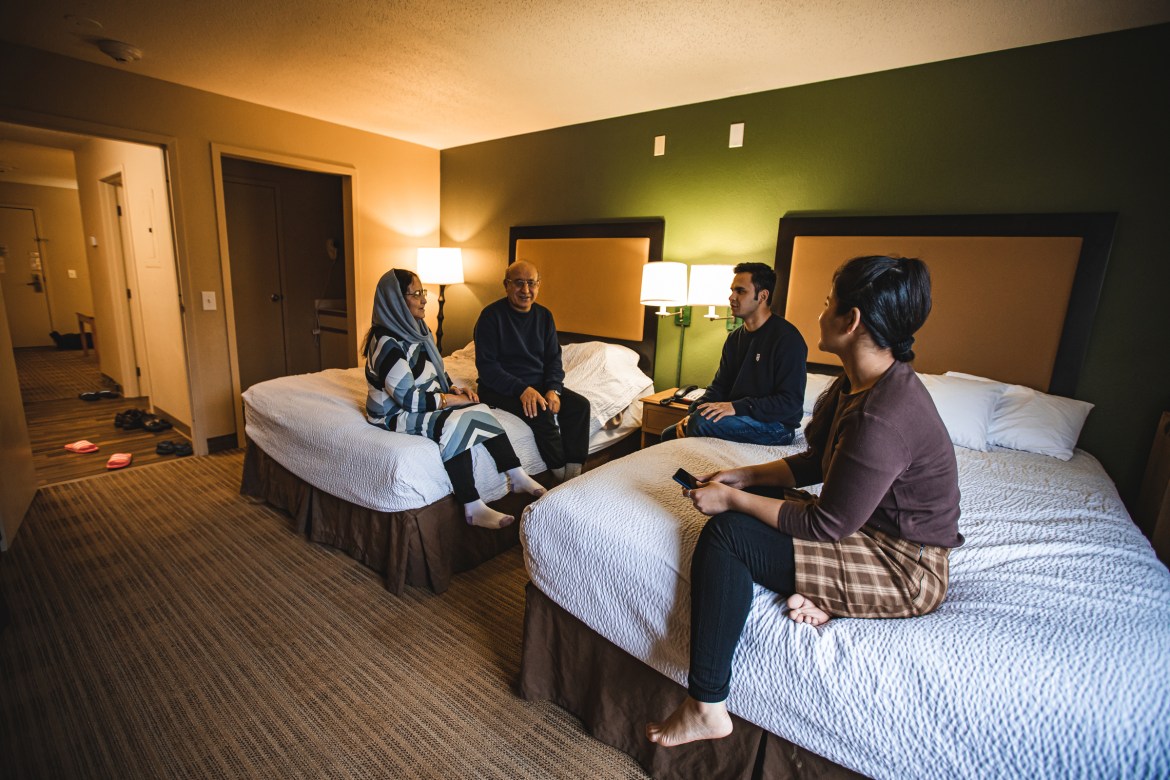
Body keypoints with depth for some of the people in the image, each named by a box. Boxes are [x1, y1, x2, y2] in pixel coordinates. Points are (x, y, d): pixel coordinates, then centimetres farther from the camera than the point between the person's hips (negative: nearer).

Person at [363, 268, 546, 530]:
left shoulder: (418, 329, 8)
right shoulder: (387, 343, -21)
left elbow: (437, 371, 17)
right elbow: (408, 398, -24)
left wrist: (456, 389, -2)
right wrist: (453, 399, -18)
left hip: (427, 403, 9)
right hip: (397, 414, -8)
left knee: (480, 412, -14)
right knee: (454, 424, -33)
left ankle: (518, 477, -12)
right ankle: (473, 509, -29)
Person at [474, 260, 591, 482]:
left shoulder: (544, 316, 8)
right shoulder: (491, 315, -10)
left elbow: (553, 358, 8)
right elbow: (486, 365, -15)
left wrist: (554, 389, -13)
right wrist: (522, 389, -27)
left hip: (538, 384, 6)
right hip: (500, 388, -6)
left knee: (580, 404, -15)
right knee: (541, 413, -31)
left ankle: (574, 473, -13)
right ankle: (562, 476, -14)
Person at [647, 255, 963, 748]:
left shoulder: (881, 419, -31)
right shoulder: (858, 384, -1)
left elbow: (827, 525, -25)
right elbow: (816, 463, 9)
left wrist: (731, 499, -17)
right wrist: (741, 477, 0)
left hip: (906, 573, -10)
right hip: (877, 528, 10)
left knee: (724, 535, -19)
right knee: (747, 497, 10)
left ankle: (705, 709, -7)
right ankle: (815, 593, 1)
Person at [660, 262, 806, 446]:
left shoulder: (787, 338, -14)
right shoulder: (735, 337, 10)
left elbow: (791, 401, -20)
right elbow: (719, 385, 10)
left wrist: (737, 407, -28)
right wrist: (692, 413, -8)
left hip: (775, 425, -7)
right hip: (738, 419, 7)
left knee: (702, 421, -30)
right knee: (669, 434, -4)